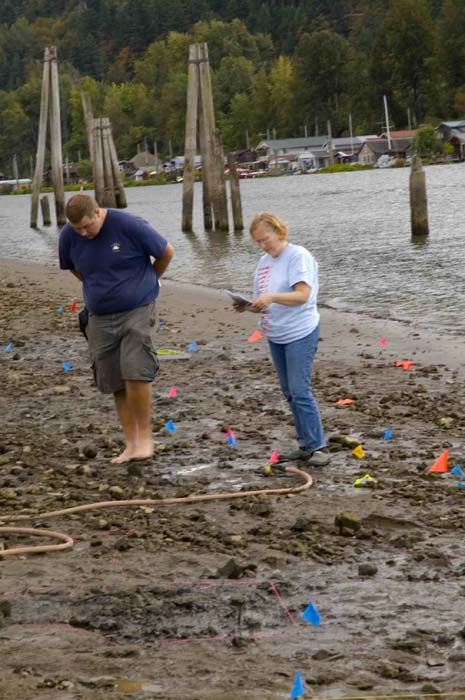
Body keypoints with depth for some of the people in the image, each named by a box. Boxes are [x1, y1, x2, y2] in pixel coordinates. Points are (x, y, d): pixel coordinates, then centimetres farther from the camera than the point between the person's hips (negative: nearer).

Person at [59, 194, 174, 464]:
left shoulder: (130, 226, -16)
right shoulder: (69, 236, -4)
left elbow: (166, 252, -2)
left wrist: (146, 281, 12)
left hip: (138, 310, -4)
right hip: (100, 318, 4)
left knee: (136, 372, -17)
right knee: (115, 383, 3)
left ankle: (145, 436, -2)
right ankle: (131, 444, 11)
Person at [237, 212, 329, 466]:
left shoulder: (298, 256, -11)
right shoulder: (264, 262, 12)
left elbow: (303, 295, -22)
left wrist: (271, 297, -34)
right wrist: (247, 306, -6)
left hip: (300, 333, -8)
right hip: (275, 335, 8)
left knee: (300, 392, -12)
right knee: (290, 393, 10)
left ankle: (317, 446, -6)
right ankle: (306, 445, 17)